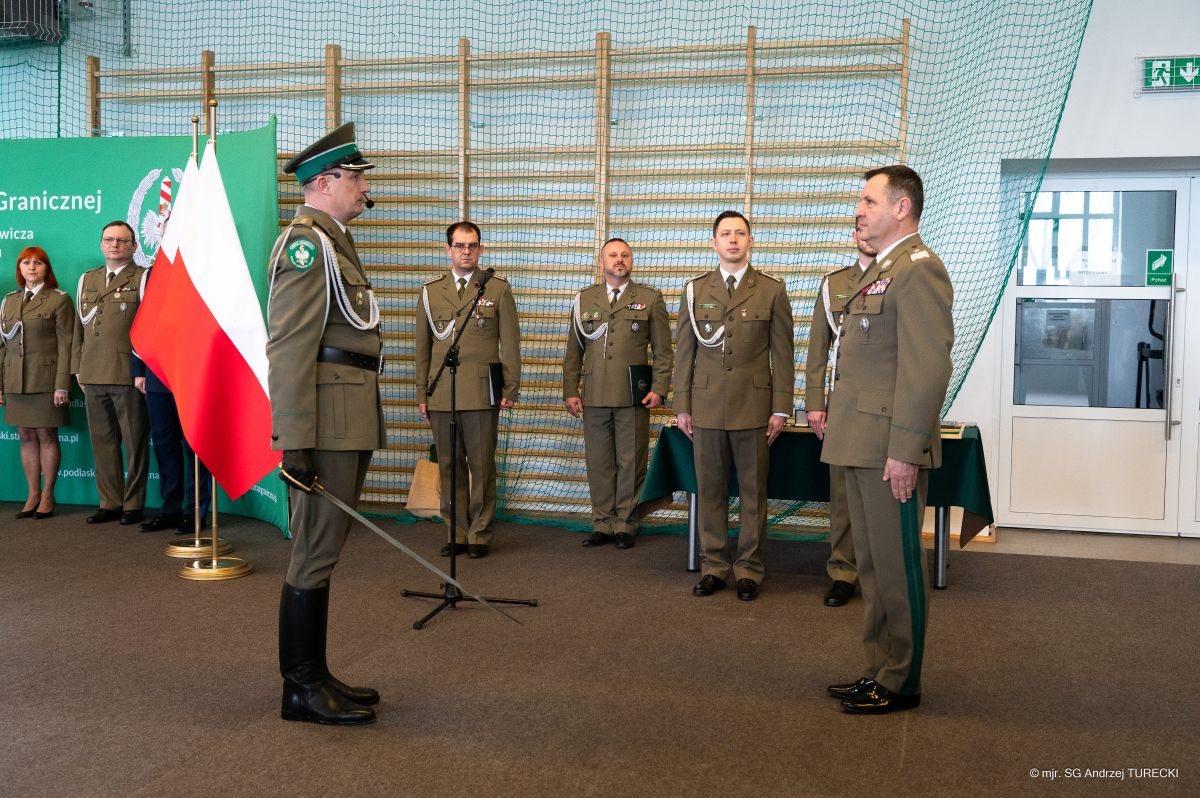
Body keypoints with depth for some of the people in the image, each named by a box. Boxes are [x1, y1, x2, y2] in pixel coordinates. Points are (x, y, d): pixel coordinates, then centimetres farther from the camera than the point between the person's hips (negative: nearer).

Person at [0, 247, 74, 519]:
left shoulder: (59, 300, -1)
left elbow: (66, 345, -6)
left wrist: (62, 385, -13)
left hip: (46, 381, -5)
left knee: (46, 436, 0)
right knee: (26, 437, 7)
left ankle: (48, 495, 8)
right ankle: (33, 494, 14)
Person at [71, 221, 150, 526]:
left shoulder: (143, 279, 1)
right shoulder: (87, 280, 18)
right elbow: (79, 328, 20)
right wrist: (78, 369, 14)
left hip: (129, 377, -5)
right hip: (93, 377, 6)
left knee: (135, 443, 0)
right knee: (102, 442, 9)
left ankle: (133, 504, 7)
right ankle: (110, 503, 17)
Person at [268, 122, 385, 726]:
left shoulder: (331, 242, 20)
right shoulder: (306, 244, -12)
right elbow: (289, 348, -19)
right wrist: (294, 441, -24)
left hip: (348, 420, 10)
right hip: (325, 421, -10)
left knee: (321, 551, 15)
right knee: (316, 553, -3)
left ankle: (313, 677, 25)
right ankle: (302, 691, 7)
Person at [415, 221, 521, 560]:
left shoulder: (498, 289, 6)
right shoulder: (431, 291, 13)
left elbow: (510, 343, 3)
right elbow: (423, 346, 13)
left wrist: (511, 389, -2)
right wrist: (421, 393, 9)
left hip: (481, 392, -2)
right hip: (441, 393, 3)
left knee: (482, 465, 0)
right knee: (449, 466, 6)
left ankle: (480, 535, 9)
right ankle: (457, 534, 15)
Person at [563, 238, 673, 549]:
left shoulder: (650, 299, 7)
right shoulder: (584, 299, 13)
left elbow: (663, 350, 5)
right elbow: (574, 351, 13)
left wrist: (659, 389, -5)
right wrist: (570, 391, 5)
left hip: (633, 396, -2)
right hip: (594, 396, 2)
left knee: (631, 462, 1)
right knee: (598, 462, 5)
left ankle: (625, 526, 11)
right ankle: (603, 525, 14)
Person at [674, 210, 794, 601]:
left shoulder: (772, 290, 4)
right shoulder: (695, 290, 9)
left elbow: (782, 353, 2)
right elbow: (684, 352, 9)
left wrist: (781, 408, -3)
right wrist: (682, 406, 5)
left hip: (753, 405, -2)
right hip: (706, 405, 2)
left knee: (753, 491, 3)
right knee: (709, 489, 6)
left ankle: (749, 569, 13)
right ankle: (713, 566, 16)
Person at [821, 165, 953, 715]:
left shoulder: (919, 269, -13)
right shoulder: (879, 270, 19)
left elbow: (927, 367, -21)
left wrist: (904, 450, -23)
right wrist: (832, 413, 18)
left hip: (891, 448, -10)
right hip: (862, 444, 10)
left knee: (897, 569, 0)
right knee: (872, 567, 16)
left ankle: (900, 684, 12)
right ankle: (880, 670, 27)